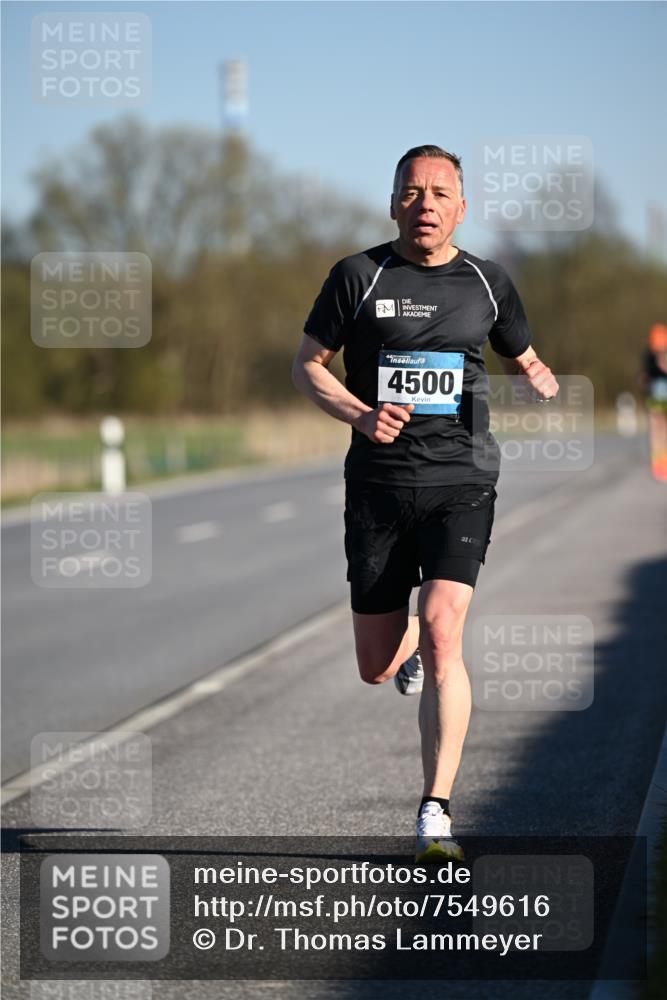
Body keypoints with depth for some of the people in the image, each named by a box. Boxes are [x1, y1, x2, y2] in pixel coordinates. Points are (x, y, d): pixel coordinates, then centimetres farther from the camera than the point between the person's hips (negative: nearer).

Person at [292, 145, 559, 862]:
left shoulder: (487, 284, 9)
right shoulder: (358, 276, 2)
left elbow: (524, 362, 23)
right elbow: (307, 364, 5)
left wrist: (545, 383, -1)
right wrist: (360, 415, -13)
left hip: (460, 485, 0)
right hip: (378, 487, 1)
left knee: (442, 630, -21)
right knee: (376, 669, 5)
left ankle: (435, 814, -16)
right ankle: (410, 641, 45)